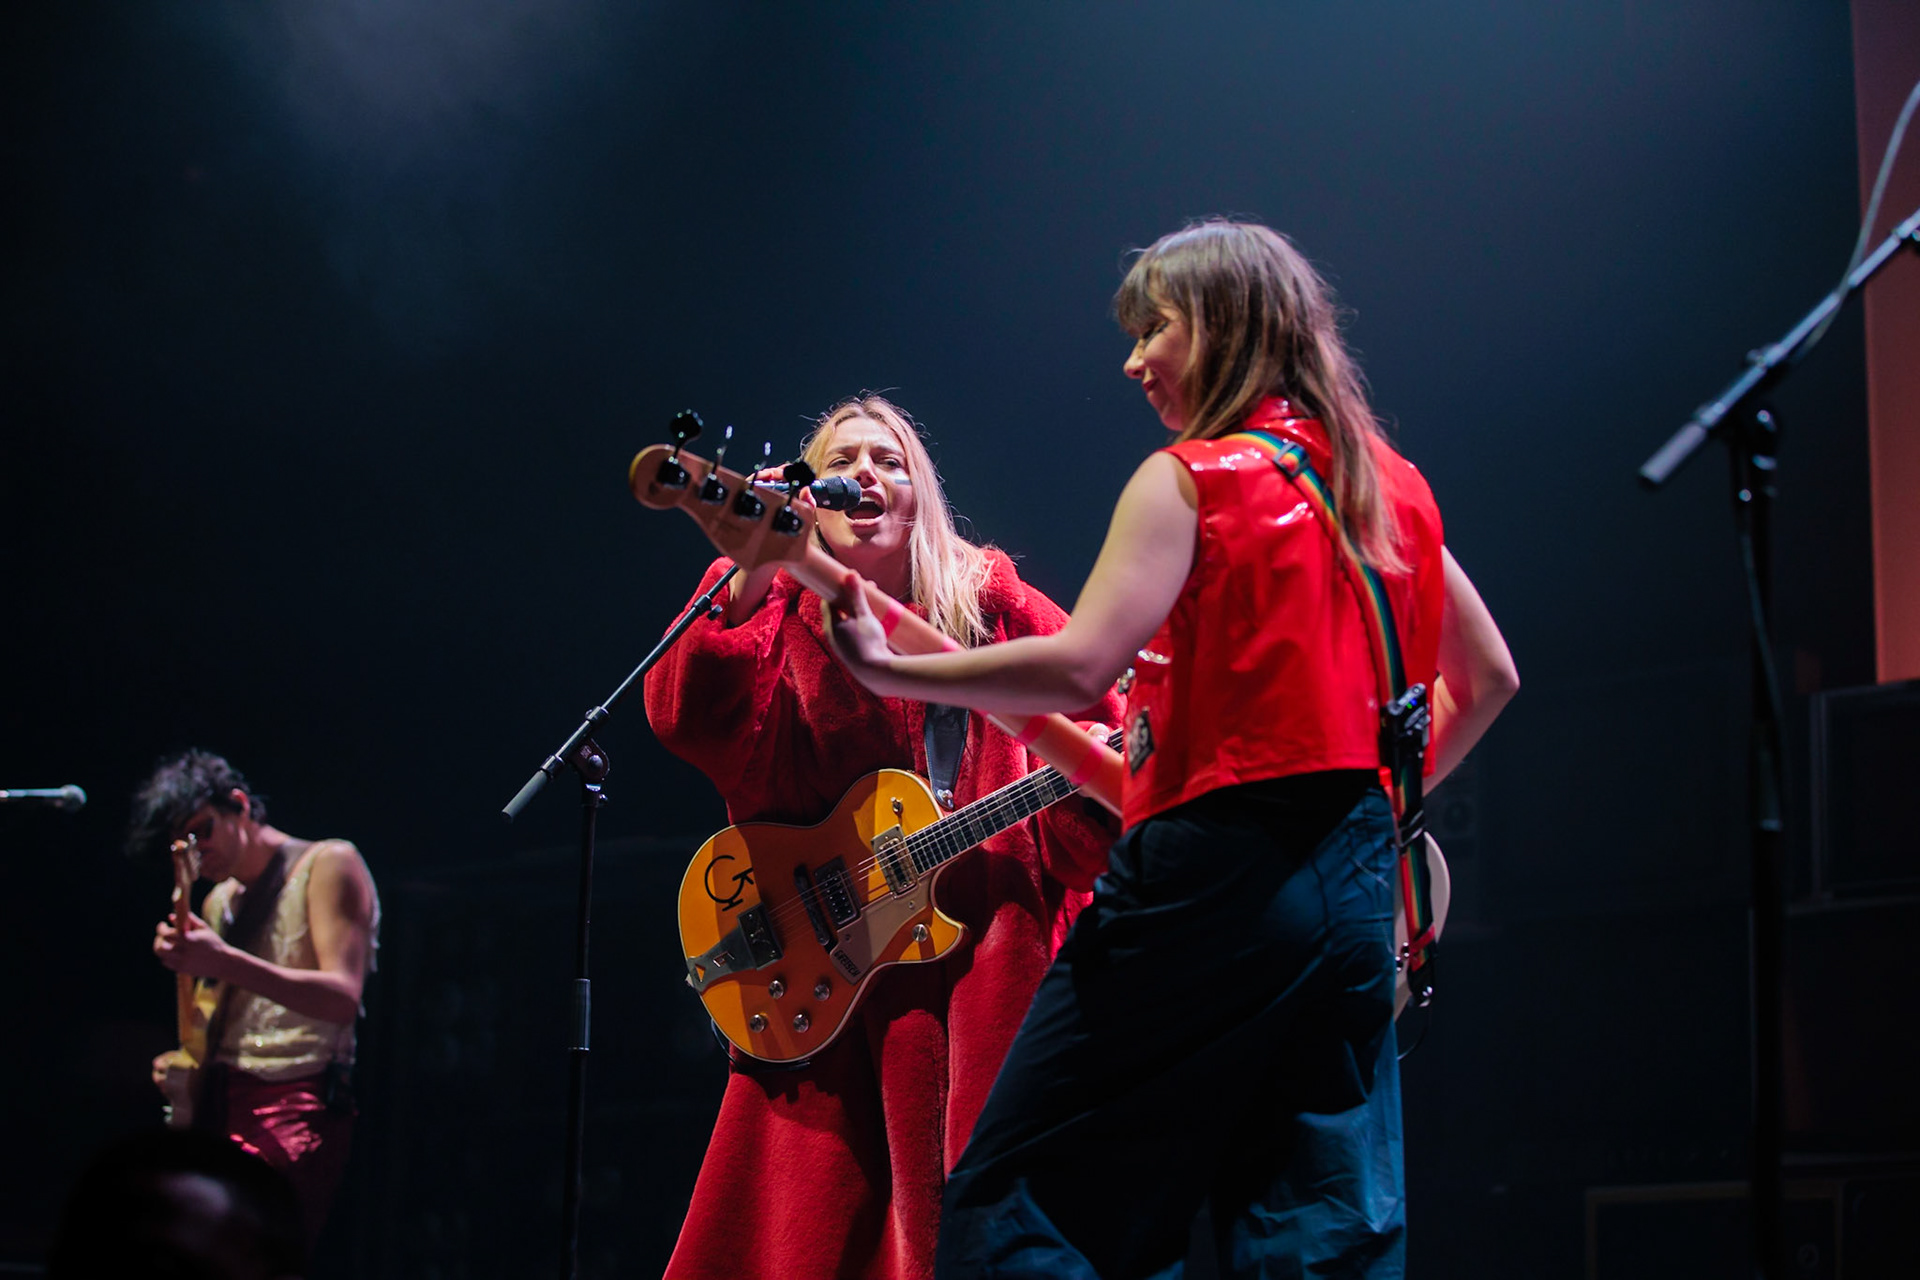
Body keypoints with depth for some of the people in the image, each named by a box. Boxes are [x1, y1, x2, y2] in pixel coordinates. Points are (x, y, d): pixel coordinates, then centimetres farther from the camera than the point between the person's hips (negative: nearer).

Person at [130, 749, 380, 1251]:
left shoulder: (327, 865, -1)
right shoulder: (219, 902, 21)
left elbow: (343, 998, -14)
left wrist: (224, 962, -26)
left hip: (297, 1108, -7)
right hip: (219, 1105, 7)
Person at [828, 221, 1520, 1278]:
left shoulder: (1187, 479, -5)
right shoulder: (1390, 485, 15)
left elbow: (1077, 668, -18)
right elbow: (1487, 677, 23)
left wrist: (885, 669, -9)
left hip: (1207, 873, -7)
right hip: (1356, 884, 7)